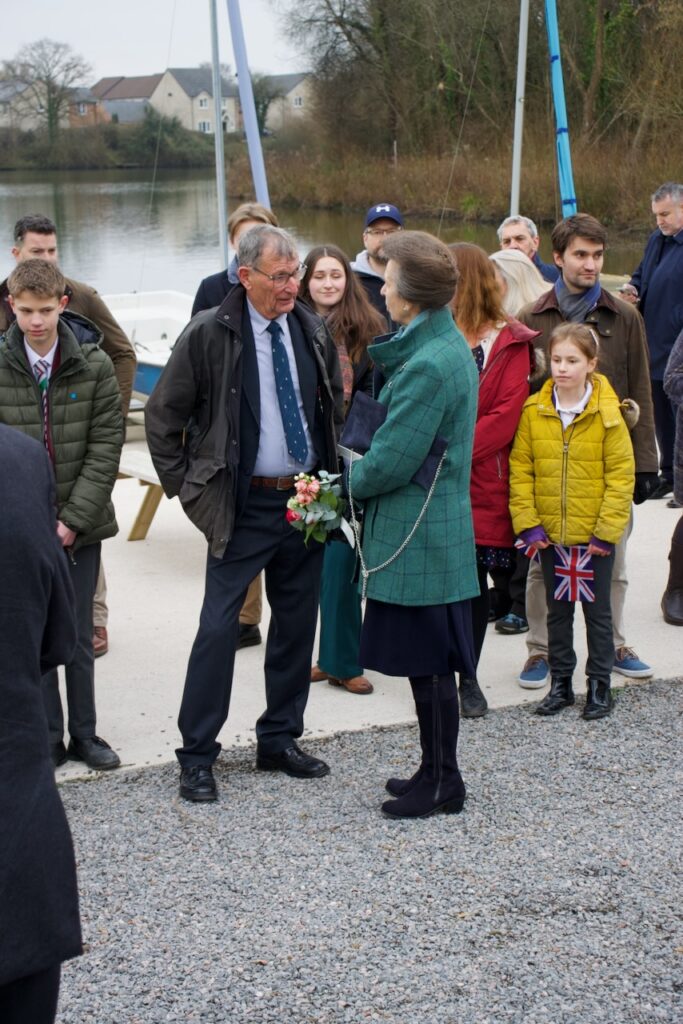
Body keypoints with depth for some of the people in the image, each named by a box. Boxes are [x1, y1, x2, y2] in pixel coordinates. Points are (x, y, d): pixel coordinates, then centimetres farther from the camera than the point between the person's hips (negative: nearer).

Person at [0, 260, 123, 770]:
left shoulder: (95, 365, -5)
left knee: (79, 635, 10)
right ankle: (48, 739, 17)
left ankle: (84, 734, 23)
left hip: (80, 525, 1)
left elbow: (106, 447, -4)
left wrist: (73, 518, -10)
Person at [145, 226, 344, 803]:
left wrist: (330, 480, 11)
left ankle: (279, 740, 25)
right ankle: (197, 756, 5)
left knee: (297, 624, 11)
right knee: (220, 626, -6)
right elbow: (164, 415, -2)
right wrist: (187, 487, -4)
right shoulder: (209, 335, -10)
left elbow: (335, 409, 19)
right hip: (244, 507, -5)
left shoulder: (313, 332, 5)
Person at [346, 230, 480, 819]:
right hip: (428, 531, 10)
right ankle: (435, 771, 27)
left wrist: (353, 482, -2)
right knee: (428, 664, 17)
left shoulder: (429, 365, -22)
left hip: (419, 537, -10)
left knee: (430, 665, 2)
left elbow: (392, 460, -21)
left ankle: (443, 783, 14)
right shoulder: (446, 346, 10)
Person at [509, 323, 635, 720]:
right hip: (550, 534, 3)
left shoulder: (607, 413, -10)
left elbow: (622, 474, -8)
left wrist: (606, 529, -11)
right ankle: (561, 683, 26)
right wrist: (527, 522, -7)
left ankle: (600, 685, 21)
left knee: (598, 612, 9)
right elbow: (520, 468, 0)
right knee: (557, 611, 14)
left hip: (595, 535, -2)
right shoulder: (533, 412, -3)